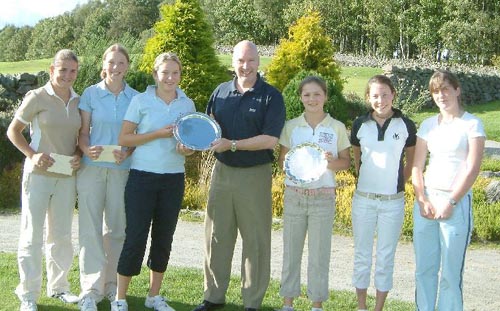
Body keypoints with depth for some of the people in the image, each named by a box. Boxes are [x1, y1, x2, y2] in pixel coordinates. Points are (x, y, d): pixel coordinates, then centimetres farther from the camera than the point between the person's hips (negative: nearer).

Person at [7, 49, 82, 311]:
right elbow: (13, 131, -3)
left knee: (61, 234, 14)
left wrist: (78, 155, -3)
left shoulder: (78, 101, 6)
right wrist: (32, 154, -15)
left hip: (67, 175, 5)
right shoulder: (37, 97, -8)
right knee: (32, 235, 1)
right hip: (39, 174, -5)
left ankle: (58, 286, 28)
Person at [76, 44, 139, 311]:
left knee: (117, 228, 7)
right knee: (91, 227, -1)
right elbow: (83, 131, 3)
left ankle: (112, 284, 21)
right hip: (92, 168, -1)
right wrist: (86, 149, -17)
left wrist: (127, 153, -12)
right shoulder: (91, 93, 3)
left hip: (121, 169, 1)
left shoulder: (135, 97, 5)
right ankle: (91, 288, 6)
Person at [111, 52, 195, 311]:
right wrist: (158, 134, -15)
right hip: (142, 176, -4)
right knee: (135, 238, -4)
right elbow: (124, 139, -6)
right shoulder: (141, 101, -3)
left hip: (173, 179, 4)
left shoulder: (187, 104, 7)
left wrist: (186, 149, -8)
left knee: (164, 238, 10)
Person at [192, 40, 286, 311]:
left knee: (255, 240, 4)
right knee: (216, 236, 9)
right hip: (222, 172, 4)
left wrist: (232, 145, -17)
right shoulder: (221, 92, 8)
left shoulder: (271, 96, -5)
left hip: (255, 175, -4)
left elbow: (270, 139, -13)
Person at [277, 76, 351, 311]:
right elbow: (281, 160, 8)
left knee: (319, 251, 3)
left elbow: (346, 162, 5)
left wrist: (331, 162, -16)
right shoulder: (291, 126, 5)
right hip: (294, 194, 2)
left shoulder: (337, 128, 1)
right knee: (291, 249, 6)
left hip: (323, 197, -1)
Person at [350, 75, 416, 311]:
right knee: (362, 255, 9)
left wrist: (398, 183, 5)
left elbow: (411, 161, 9)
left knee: (386, 257, 7)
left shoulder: (406, 125, -4)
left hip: (393, 201, -1)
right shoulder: (360, 124, 0)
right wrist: (363, 180, 11)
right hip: (363, 198, 1)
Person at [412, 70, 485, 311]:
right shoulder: (428, 125, 10)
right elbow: (417, 166, 8)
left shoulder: (472, 124, -3)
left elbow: (472, 168, -9)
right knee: (424, 268, 8)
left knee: (450, 272, 0)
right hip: (425, 200, 4)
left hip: (457, 202, -4)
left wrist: (450, 202, -13)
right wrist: (422, 200, -4)